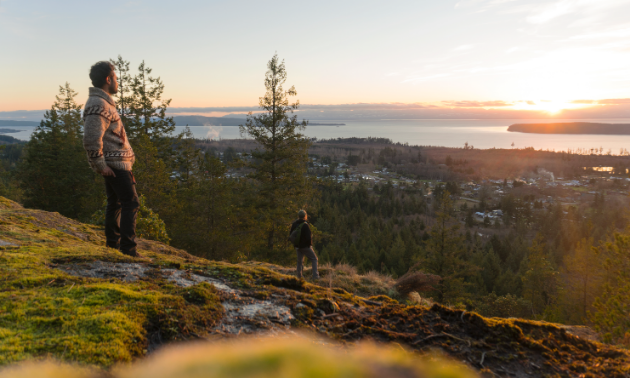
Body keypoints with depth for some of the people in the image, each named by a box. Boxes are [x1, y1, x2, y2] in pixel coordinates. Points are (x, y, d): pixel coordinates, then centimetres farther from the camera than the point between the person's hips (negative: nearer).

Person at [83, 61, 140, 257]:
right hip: (115, 163, -11)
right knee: (131, 203, -10)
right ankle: (128, 248, -10)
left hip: (114, 163, 11)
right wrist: (100, 165, -21)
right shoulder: (98, 105, -18)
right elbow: (91, 139, -26)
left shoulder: (102, 102, 17)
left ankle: (113, 245, 26)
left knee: (115, 203, 16)